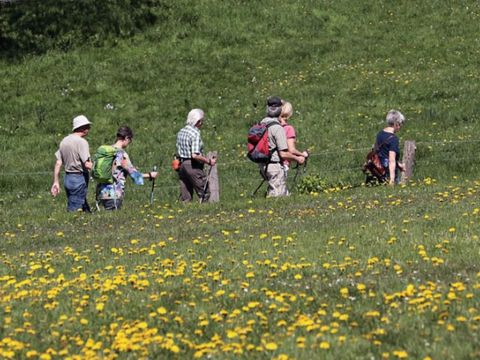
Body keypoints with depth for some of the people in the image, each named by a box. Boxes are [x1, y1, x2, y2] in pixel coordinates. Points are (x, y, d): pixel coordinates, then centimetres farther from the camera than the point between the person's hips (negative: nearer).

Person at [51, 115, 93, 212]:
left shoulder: (64, 141, 10)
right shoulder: (81, 142, -14)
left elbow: (58, 164, 9)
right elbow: (87, 165, -20)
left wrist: (56, 182, 12)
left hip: (67, 178, 8)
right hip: (79, 178, -8)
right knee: (75, 209, -4)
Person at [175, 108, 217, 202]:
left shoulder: (181, 132, 11)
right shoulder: (195, 133, -15)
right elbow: (195, 155, -22)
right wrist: (209, 161, -13)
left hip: (182, 164, 8)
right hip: (192, 166, -8)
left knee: (185, 197, 9)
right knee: (204, 194, -2)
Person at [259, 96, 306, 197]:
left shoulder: (261, 124, 4)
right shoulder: (278, 128, -20)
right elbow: (283, 154, -21)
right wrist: (297, 159, -6)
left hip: (263, 165, 8)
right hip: (275, 165, -8)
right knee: (277, 196, -2)